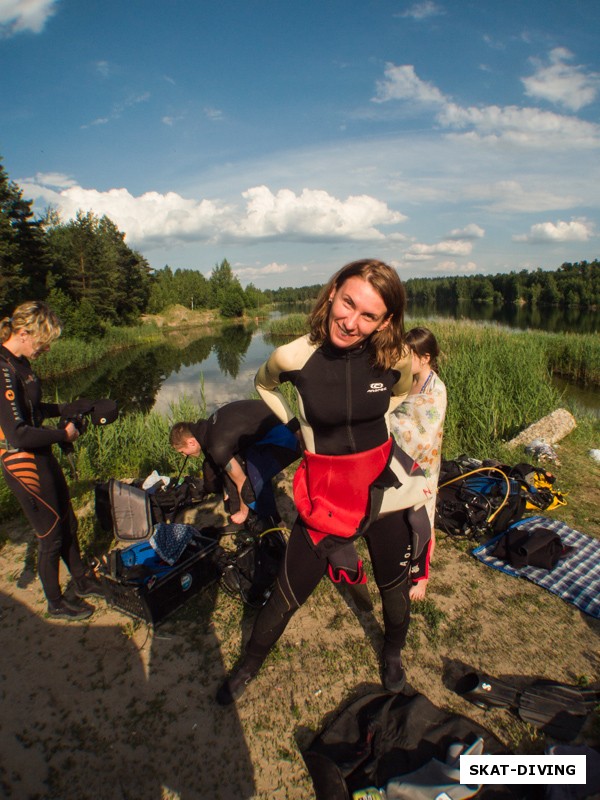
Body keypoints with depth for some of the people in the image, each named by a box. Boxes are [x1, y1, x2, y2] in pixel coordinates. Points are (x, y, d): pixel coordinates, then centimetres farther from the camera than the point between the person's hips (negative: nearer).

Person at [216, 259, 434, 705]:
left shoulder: (395, 356, -15)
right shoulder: (295, 357, -20)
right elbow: (264, 384, 5)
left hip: (385, 481, 2)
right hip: (325, 488, -2)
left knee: (394, 585, 20)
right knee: (289, 593, 9)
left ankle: (393, 656, 54)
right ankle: (249, 667, 40)